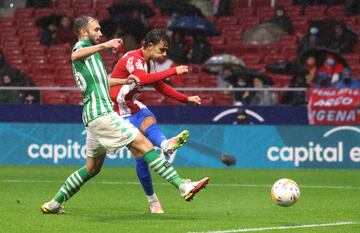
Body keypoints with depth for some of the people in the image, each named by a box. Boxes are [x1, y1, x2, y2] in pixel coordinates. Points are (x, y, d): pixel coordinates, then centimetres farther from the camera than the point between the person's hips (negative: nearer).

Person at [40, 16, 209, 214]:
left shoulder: (88, 51, 26)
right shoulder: (82, 45, -3)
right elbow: (75, 55, -30)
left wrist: (125, 81, 28)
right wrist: (103, 45, -43)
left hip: (93, 116, 11)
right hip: (101, 112, -11)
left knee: (92, 168, 17)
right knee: (143, 144, -14)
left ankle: (54, 203, 19)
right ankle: (182, 186, -20)